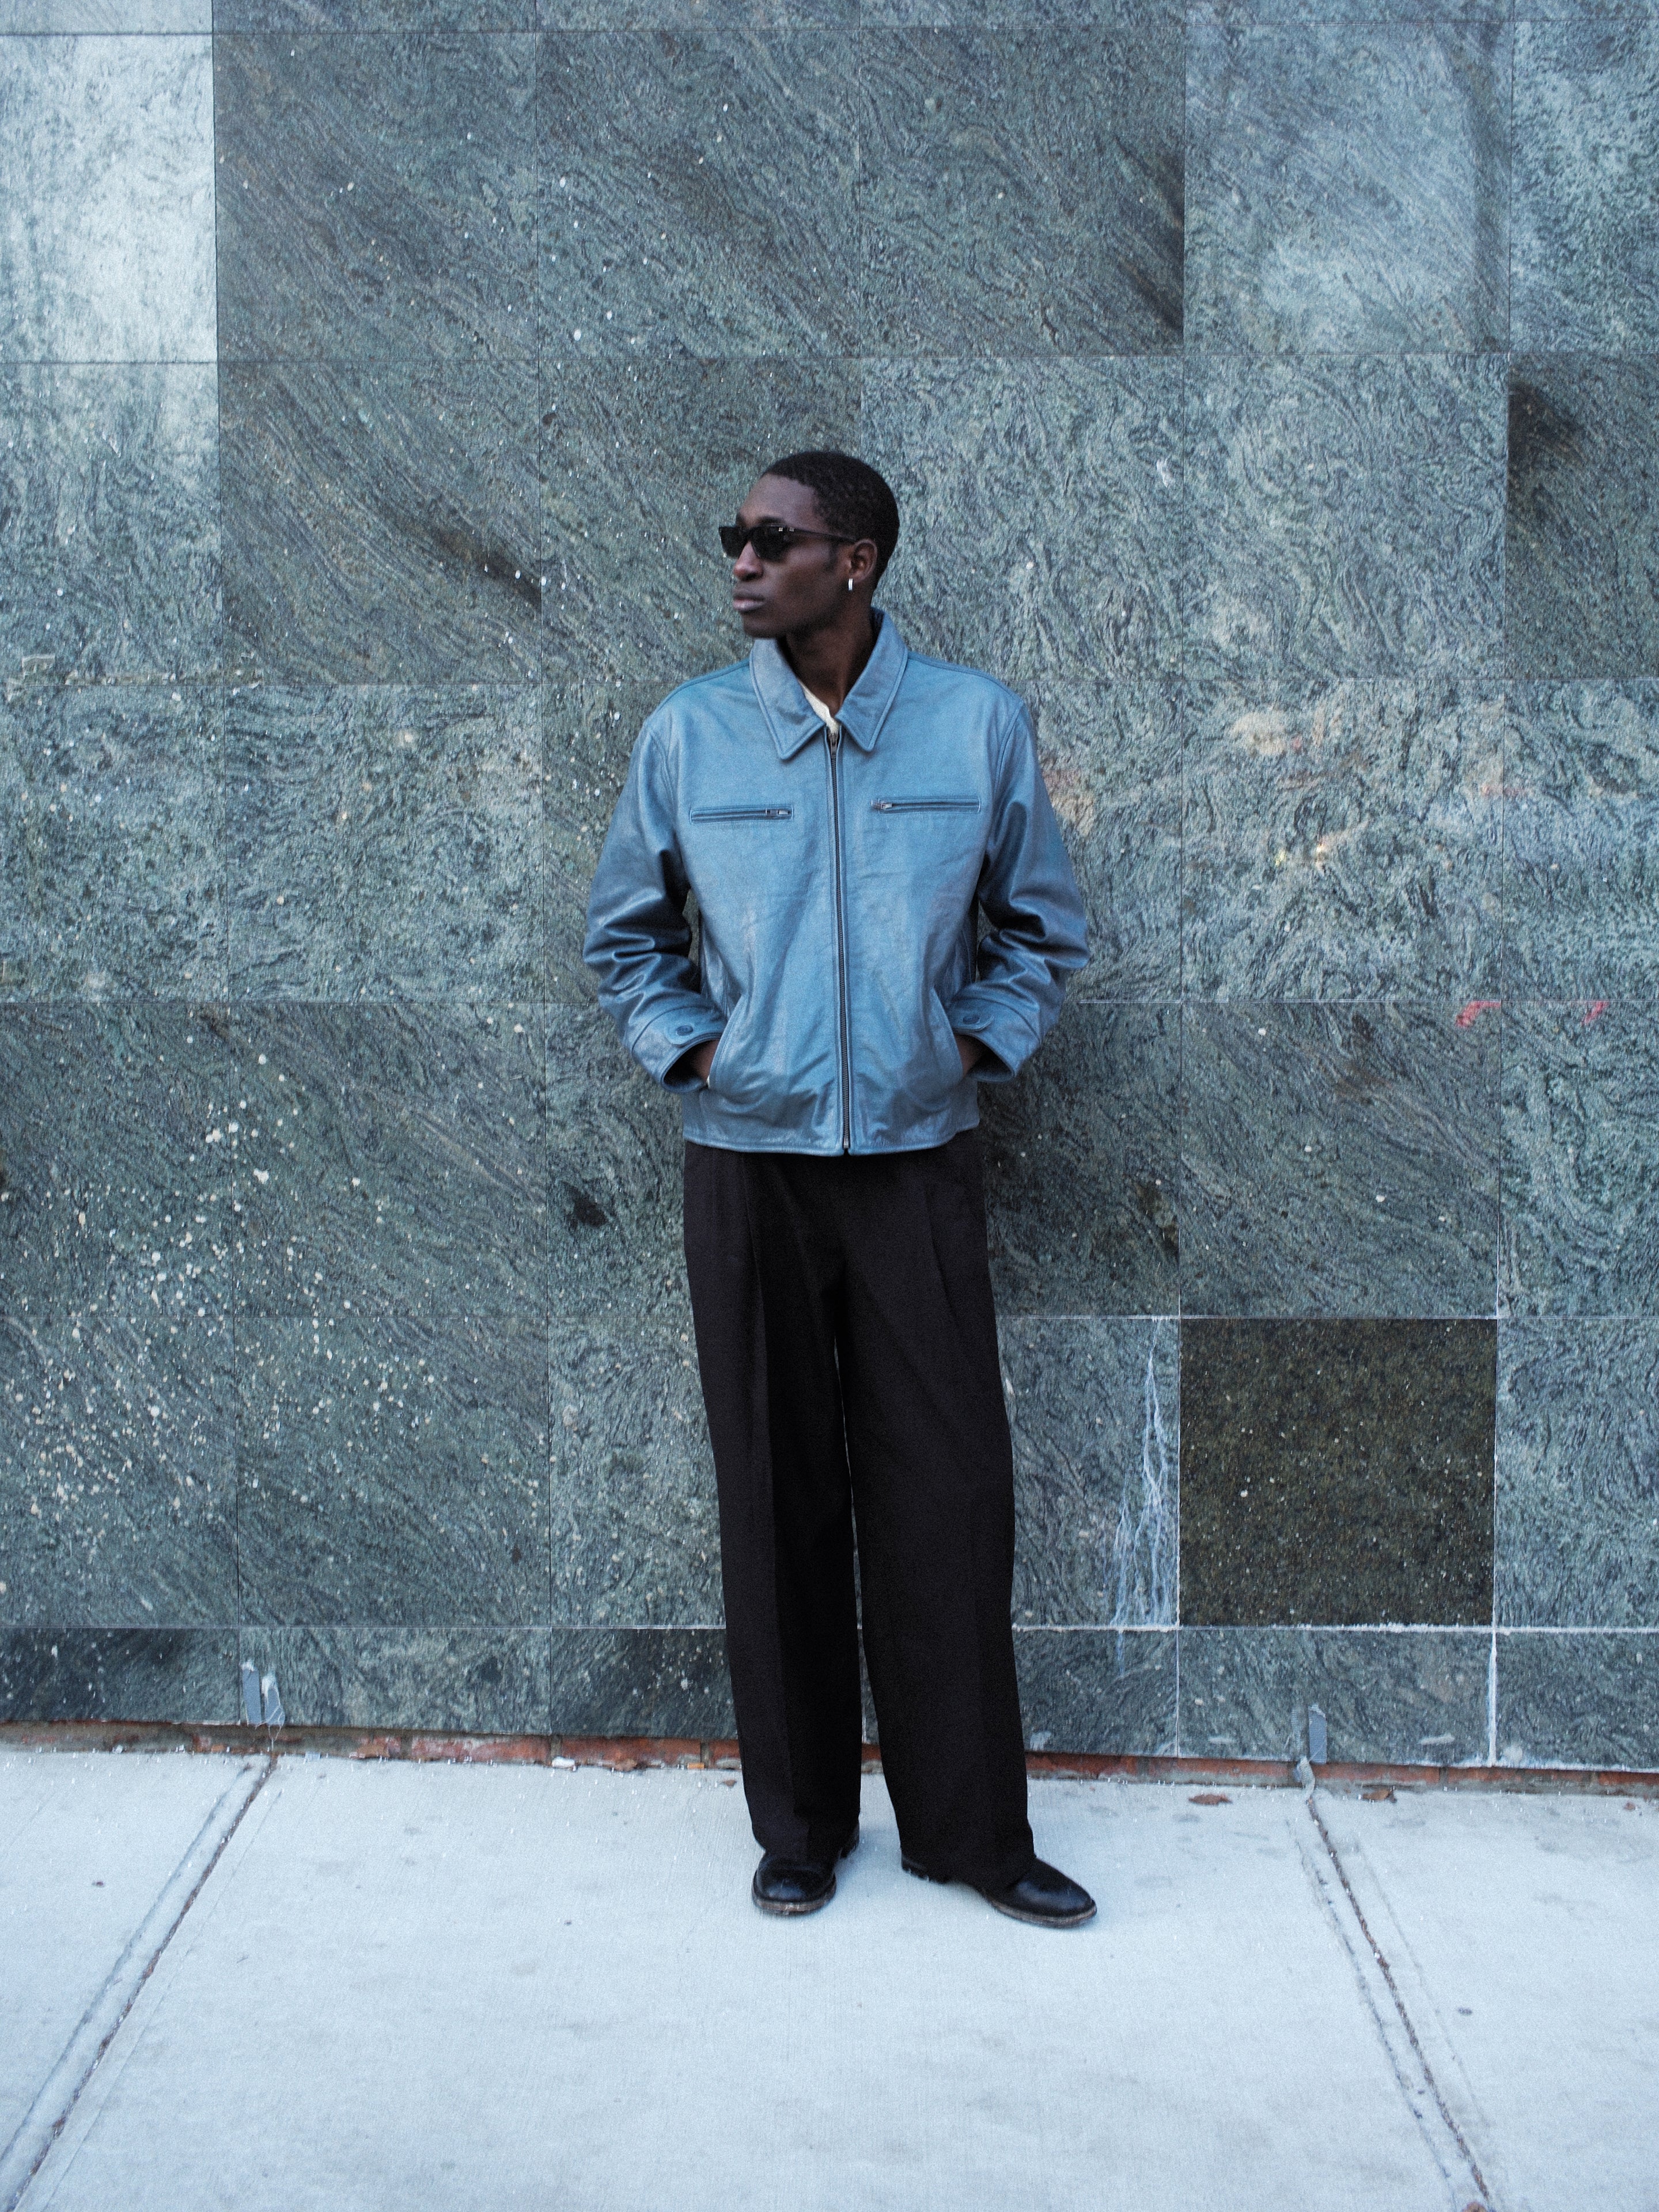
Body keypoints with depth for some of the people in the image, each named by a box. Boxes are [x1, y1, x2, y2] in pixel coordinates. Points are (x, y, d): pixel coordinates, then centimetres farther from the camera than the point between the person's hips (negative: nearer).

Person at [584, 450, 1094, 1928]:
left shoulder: (978, 723, 0)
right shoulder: (690, 733, 2)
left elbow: (1044, 929, 12)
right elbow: (623, 932, 15)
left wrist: (973, 1045, 1)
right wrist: (691, 1051, 3)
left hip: (916, 1158, 0)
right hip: (747, 1158, 1)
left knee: (946, 1493, 1)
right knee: (777, 1499, 6)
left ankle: (971, 1828, 16)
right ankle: (800, 1820, 22)